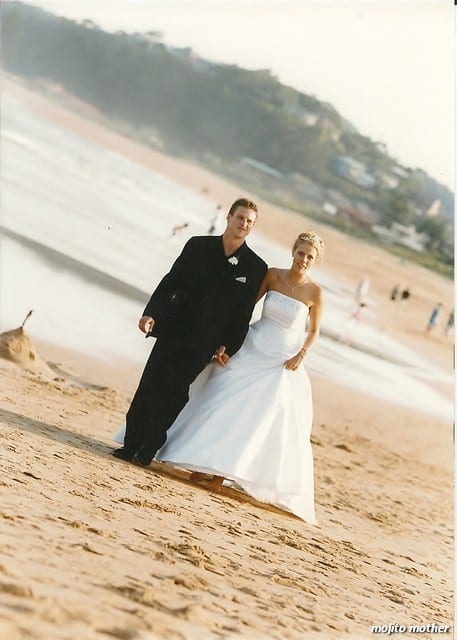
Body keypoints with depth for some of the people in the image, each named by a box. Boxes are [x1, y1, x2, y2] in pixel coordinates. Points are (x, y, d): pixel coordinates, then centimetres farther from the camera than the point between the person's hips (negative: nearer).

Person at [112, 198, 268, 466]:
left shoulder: (256, 267, 0)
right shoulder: (198, 246, 4)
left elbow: (244, 314, 2)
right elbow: (171, 282, 3)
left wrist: (228, 347, -3)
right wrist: (152, 313, -8)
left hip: (203, 344, -2)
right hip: (173, 331, 2)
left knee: (172, 393, -6)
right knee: (149, 387, 0)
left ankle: (147, 450, 0)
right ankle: (131, 445, 9)